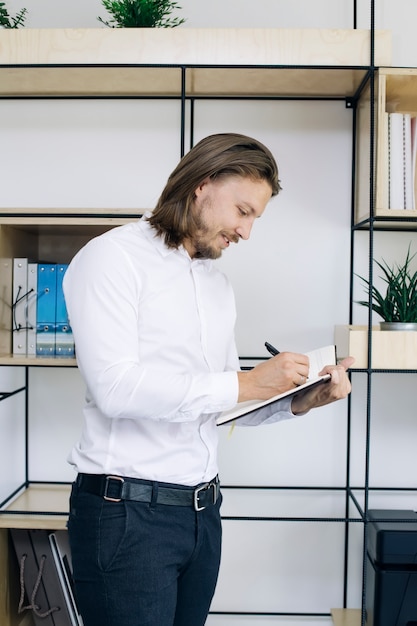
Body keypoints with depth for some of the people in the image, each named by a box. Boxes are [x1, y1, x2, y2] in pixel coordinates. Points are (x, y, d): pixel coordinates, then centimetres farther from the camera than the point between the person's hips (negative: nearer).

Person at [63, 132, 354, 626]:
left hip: (202, 510, 7)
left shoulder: (218, 284, 15)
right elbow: (116, 389, -22)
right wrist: (244, 383, -19)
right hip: (127, 511, -7)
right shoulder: (113, 257, -8)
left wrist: (299, 401, -1)